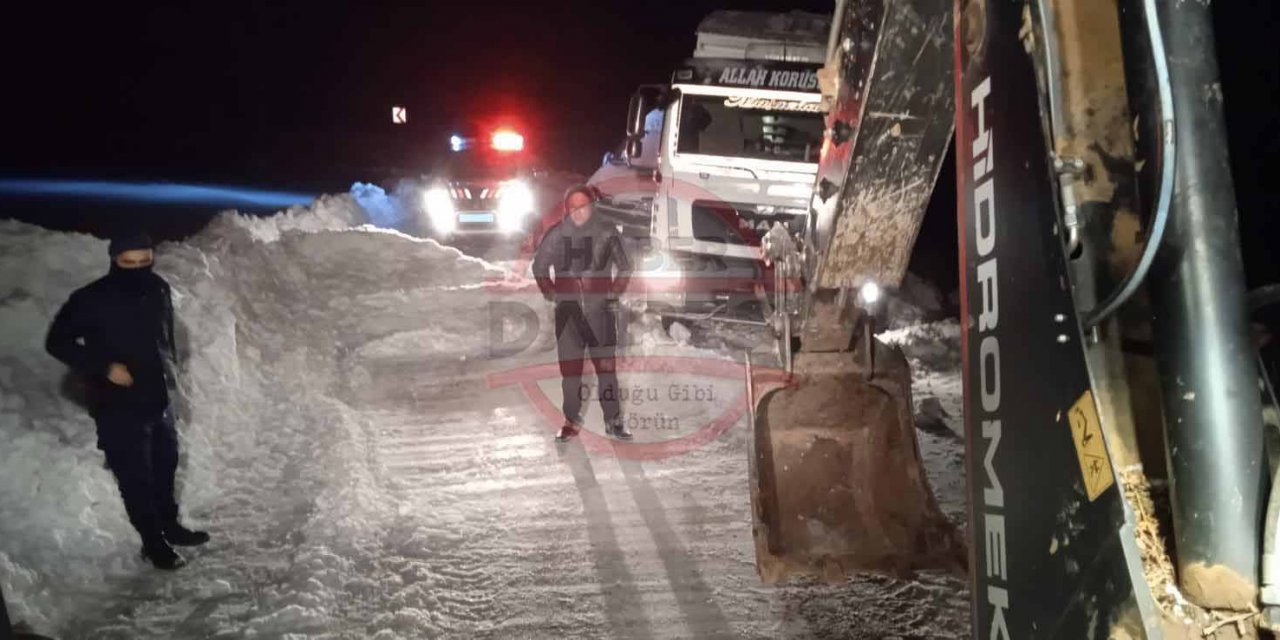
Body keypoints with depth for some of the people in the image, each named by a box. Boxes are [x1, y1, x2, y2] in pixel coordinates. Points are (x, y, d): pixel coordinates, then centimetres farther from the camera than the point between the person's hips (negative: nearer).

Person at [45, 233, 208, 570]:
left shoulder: (159, 289, -1)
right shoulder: (91, 299, -19)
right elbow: (57, 342, -12)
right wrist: (104, 367, -21)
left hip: (159, 397, 6)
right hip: (117, 406, -6)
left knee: (166, 465, 20)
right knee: (135, 476, 1)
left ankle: (170, 525, 40)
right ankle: (153, 542, 17)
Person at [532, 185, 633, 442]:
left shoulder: (607, 233, -2)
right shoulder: (556, 234, 1)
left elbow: (624, 268, 9)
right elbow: (540, 267, 13)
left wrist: (615, 292, 1)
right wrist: (550, 293, 6)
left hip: (600, 306, -1)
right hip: (567, 307, 1)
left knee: (606, 363, 1)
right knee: (569, 364, 4)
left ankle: (613, 420, 9)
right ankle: (572, 421, 13)